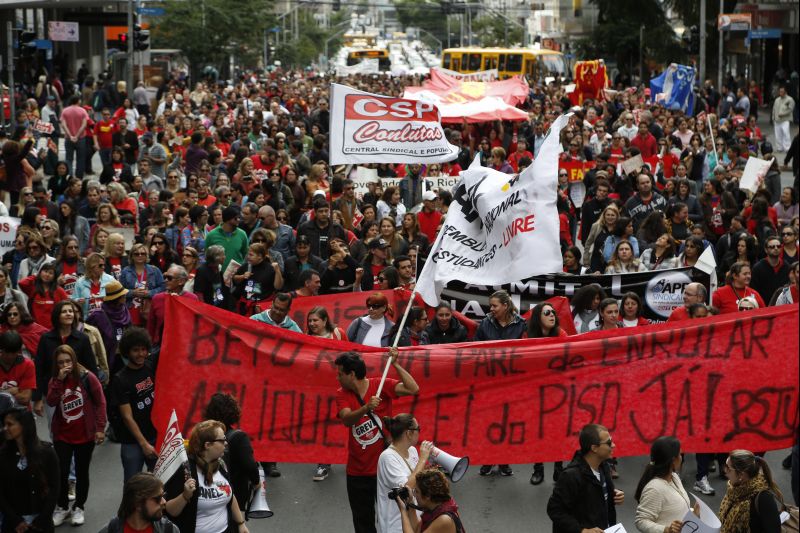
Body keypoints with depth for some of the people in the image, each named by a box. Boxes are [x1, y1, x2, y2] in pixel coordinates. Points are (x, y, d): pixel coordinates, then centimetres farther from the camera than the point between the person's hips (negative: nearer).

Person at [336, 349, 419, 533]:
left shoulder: (381, 385, -8)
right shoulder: (342, 395, 0)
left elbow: (413, 389, -19)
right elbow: (347, 419, -19)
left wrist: (395, 364, -23)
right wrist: (367, 408, -37)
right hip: (357, 471, 3)